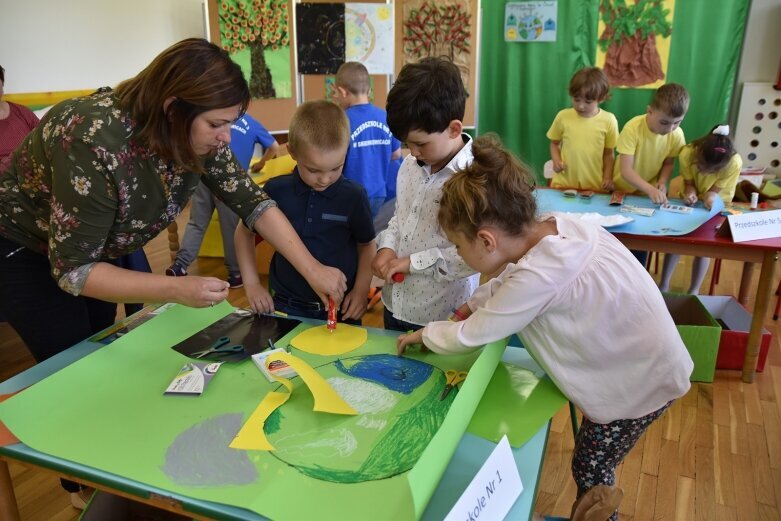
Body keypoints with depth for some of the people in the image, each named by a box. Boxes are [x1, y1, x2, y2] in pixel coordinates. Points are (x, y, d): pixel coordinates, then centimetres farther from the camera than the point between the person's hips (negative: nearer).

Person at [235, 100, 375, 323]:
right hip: (286, 307, 1)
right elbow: (245, 232, 8)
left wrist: (361, 290, -9)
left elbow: (366, 245, 3)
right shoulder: (276, 191, -9)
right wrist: (251, 283, 1)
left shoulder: (354, 196, -12)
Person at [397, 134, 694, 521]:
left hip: (639, 380, -7)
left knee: (589, 470, 13)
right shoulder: (555, 227, -14)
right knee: (593, 463, 23)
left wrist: (424, 335, -3)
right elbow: (511, 277, 10)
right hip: (638, 362, 8)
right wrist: (476, 303, 0)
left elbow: (469, 337, -21)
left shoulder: (540, 276, -37)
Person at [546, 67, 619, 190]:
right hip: (563, 183, 1)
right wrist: (556, 160, -4)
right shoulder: (563, 116, 0)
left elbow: (608, 153, 7)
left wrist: (608, 178, -2)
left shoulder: (608, 120, -2)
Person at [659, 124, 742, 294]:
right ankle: (664, 284, 2)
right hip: (691, 201, 1)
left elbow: (715, 190, -21)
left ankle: (694, 290, 1)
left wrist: (711, 196, -45)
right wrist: (690, 192, -38)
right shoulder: (687, 153, -31)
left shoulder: (734, 163, -33)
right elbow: (689, 183, -15)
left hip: (716, 205, -1)